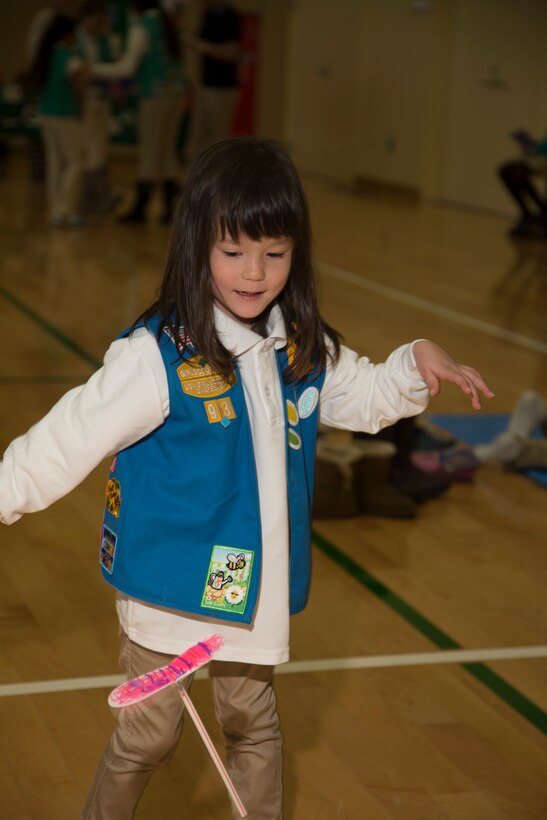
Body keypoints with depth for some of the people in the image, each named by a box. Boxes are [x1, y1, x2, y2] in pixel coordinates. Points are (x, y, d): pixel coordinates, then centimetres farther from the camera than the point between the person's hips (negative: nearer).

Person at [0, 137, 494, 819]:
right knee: (148, 737, 9)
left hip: (255, 587, 5)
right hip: (170, 591, -5)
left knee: (253, 724, 21)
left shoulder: (301, 351, 0)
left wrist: (416, 364, -1)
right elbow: (70, 438, -19)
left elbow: (364, 398, 16)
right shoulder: (156, 357, -21)